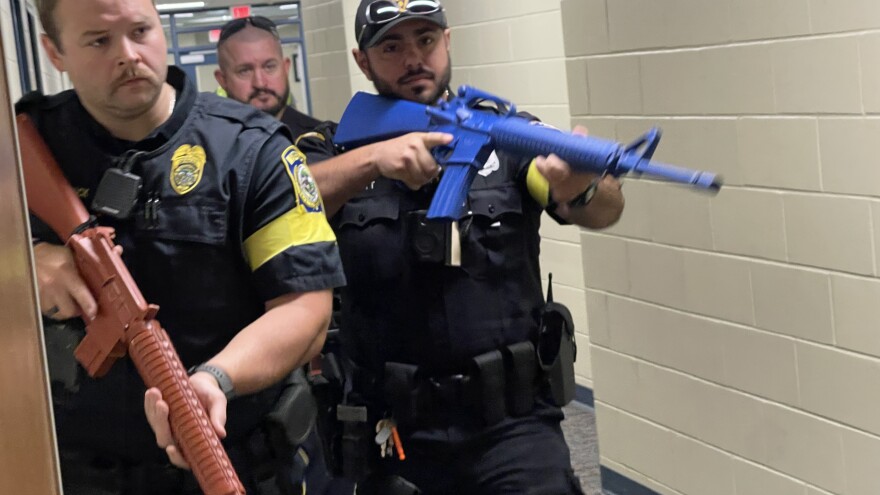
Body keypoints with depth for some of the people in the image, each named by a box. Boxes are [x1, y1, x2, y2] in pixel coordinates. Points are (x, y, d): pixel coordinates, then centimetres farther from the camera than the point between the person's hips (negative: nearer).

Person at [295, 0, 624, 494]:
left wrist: (581, 188, -35)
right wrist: (372, 158, -30)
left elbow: (606, 209, -13)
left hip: (512, 421, -1)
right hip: (392, 435, 1)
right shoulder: (337, 148, 4)